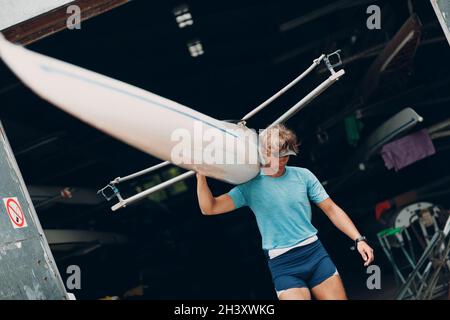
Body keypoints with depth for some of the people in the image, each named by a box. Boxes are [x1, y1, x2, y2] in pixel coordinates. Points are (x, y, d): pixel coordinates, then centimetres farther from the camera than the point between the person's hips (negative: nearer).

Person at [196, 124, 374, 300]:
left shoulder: (303, 175, 4)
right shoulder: (250, 186, 0)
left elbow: (331, 209, 8)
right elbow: (209, 208, -5)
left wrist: (358, 239, 0)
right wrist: (201, 175, -19)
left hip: (315, 253, 2)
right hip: (282, 264, -2)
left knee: (338, 297, -3)